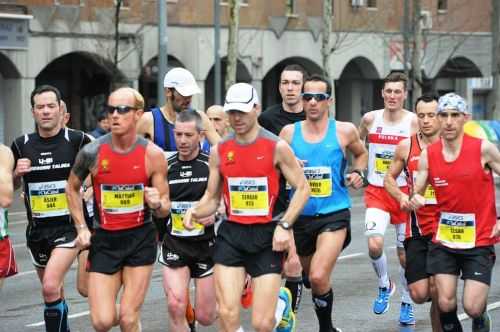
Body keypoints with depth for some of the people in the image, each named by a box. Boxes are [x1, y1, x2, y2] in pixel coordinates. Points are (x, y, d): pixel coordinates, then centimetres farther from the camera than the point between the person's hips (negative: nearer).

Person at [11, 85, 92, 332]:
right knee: (53, 292, 16)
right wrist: (17, 173, -6)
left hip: (69, 226, -4)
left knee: (50, 287, -21)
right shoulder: (22, 145, 3)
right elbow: (10, 187, 14)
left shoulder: (76, 140, -6)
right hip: (37, 229, 5)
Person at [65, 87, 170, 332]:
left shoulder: (152, 154, -10)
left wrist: (157, 204, -24)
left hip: (140, 238, -1)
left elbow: (165, 209, -1)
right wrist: (81, 228, 4)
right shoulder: (92, 152, -9)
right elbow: (72, 188, 11)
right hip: (104, 240, 1)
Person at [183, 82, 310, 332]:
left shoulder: (276, 147, -5)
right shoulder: (218, 151, 5)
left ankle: (282, 302, 33)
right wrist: (195, 211, -9)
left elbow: (302, 188, -1)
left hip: (267, 236, -3)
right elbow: (212, 197, 13)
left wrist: (284, 225, -13)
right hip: (231, 235, 3)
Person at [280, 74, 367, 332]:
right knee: (309, 275, 16)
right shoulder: (289, 132, 1)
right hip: (300, 215, 3)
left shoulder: (344, 131, -2)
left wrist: (357, 173, 0)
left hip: (334, 214, -3)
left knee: (318, 276, -21)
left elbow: (361, 153, 19)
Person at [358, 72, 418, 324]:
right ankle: (384, 286, 9)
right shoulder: (370, 119, -1)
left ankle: (407, 303, 27)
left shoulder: (413, 121, -7)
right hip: (376, 191, 1)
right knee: (375, 244, -19)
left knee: (405, 253, 6)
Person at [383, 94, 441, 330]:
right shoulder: (406, 147, 2)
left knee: (437, 290, -12)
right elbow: (389, 178, 17)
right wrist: (402, 197, -2)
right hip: (418, 229, 2)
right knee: (419, 295, -2)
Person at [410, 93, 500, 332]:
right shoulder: (427, 155, -1)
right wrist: (415, 200, -17)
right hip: (444, 240, 3)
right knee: (445, 303, -5)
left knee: (472, 307, -8)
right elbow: (417, 194, 7)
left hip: (479, 241, -3)